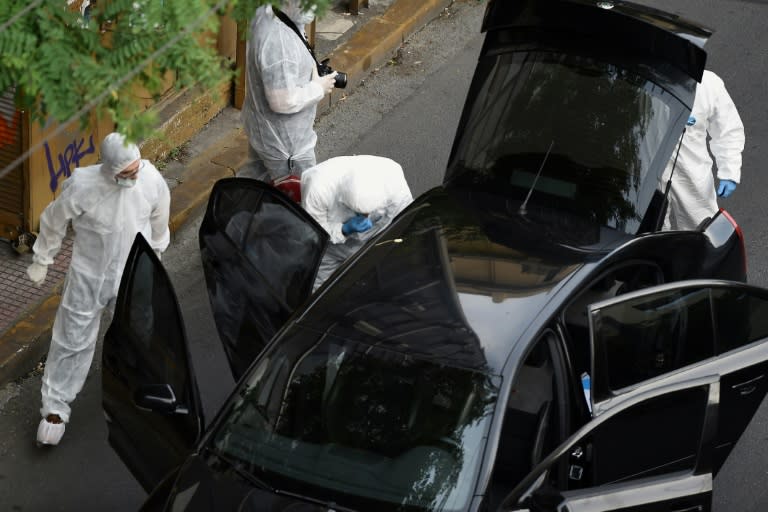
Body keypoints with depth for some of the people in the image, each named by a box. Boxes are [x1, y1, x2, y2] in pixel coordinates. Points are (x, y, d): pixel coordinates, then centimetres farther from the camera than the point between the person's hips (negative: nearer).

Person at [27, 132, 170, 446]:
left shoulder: (151, 179, -22)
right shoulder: (82, 186, -29)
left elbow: (159, 220, 0)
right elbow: (53, 223, -10)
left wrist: (155, 254, 16)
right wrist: (41, 262, 2)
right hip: (89, 276, -2)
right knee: (72, 340, 10)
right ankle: (55, 408, 27)